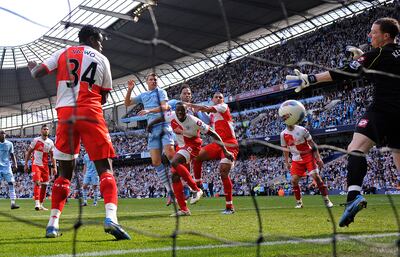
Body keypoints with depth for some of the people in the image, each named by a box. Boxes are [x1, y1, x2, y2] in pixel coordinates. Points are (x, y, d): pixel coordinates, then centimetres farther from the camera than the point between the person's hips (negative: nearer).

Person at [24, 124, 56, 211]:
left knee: (44, 185, 6)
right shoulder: (36, 140, -3)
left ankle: (41, 204, 16)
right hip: (36, 165, -4)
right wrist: (26, 164, -3)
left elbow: (52, 156, 12)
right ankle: (37, 203, -22)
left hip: (45, 166, 5)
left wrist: (54, 167, 4)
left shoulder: (50, 142, 7)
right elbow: (28, 152, 2)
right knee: (37, 182, -18)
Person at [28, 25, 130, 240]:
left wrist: (32, 67, 31)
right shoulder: (102, 60, 12)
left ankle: (53, 223, 10)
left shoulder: (63, 53, 14)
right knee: (105, 168, -3)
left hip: (65, 114, 3)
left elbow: (36, 74, 9)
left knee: (65, 172, 14)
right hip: (90, 114, -3)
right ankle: (110, 217, -24)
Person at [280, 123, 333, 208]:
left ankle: (326, 200, -6)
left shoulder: (302, 130, -10)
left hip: (308, 156, -3)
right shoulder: (283, 134, 0)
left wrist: (318, 158, -9)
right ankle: (299, 202, 7)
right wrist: (287, 162, 11)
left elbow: (312, 144, -6)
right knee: (294, 180, -8)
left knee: (316, 176, -14)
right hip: (296, 159, 3)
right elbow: (285, 149, 13)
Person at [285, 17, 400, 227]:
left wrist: (309, 79, -10)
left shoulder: (379, 54, -2)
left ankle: (354, 195, -37)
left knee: (356, 148, -17)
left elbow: (344, 73, -9)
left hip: (382, 110, -8)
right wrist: (361, 56, 25)